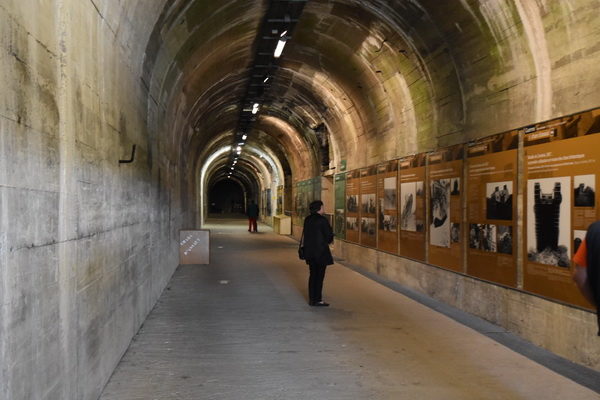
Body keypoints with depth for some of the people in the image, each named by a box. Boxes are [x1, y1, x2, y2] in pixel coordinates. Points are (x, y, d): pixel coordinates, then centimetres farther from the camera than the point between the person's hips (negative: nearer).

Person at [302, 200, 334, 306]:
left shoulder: (307, 219, 6)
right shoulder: (322, 220, -15)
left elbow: (305, 234, 8)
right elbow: (329, 235, -13)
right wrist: (329, 240, 8)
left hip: (309, 250, 7)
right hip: (321, 251, -7)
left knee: (313, 274, 14)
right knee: (320, 275, -1)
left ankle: (312, 299, 17)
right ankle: (317, 300, 1)